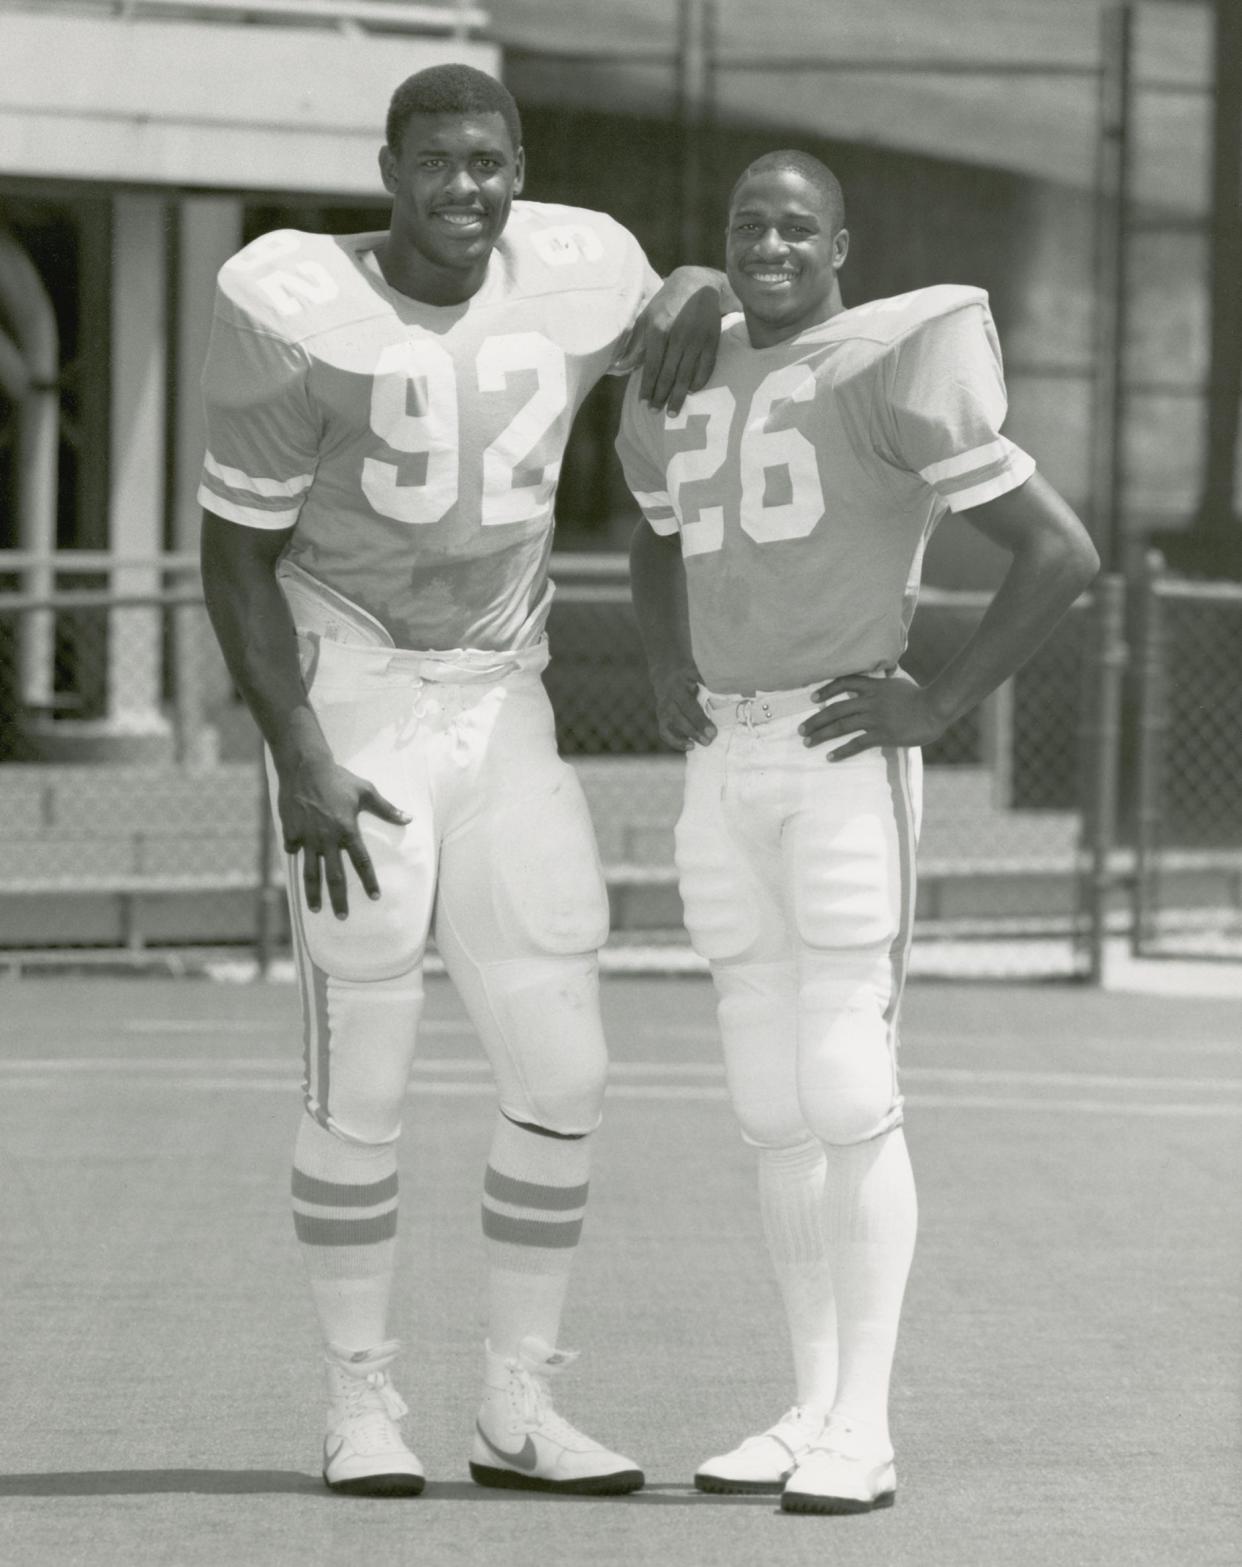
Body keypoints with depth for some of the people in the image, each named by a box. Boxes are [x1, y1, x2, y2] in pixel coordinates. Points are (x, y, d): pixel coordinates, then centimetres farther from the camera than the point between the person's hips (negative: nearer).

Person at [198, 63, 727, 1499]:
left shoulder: (575, 279, -5)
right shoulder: (305, 316, -17)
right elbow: (237, 553, -11)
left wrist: (700, 292, -7)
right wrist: (300, 761, -18)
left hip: (504, 719, 5)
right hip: (350, 718, -4)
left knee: (561, 1078, 1)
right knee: (361, 1094, -3)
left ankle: (518, 1406, 13)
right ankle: (360, 1403, 13)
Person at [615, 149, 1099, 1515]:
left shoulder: (892, 377, -11)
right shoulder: (689, 386, 12)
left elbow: (1061, 552, -13)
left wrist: (937, 707, -14)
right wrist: (670, 681, 15)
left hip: (844, 767, -7)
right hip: (726, 774, 7)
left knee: (846, 1098, -10)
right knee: (773, 1104, 8)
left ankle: (861, 1432, -5)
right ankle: (812, 1411, 14)